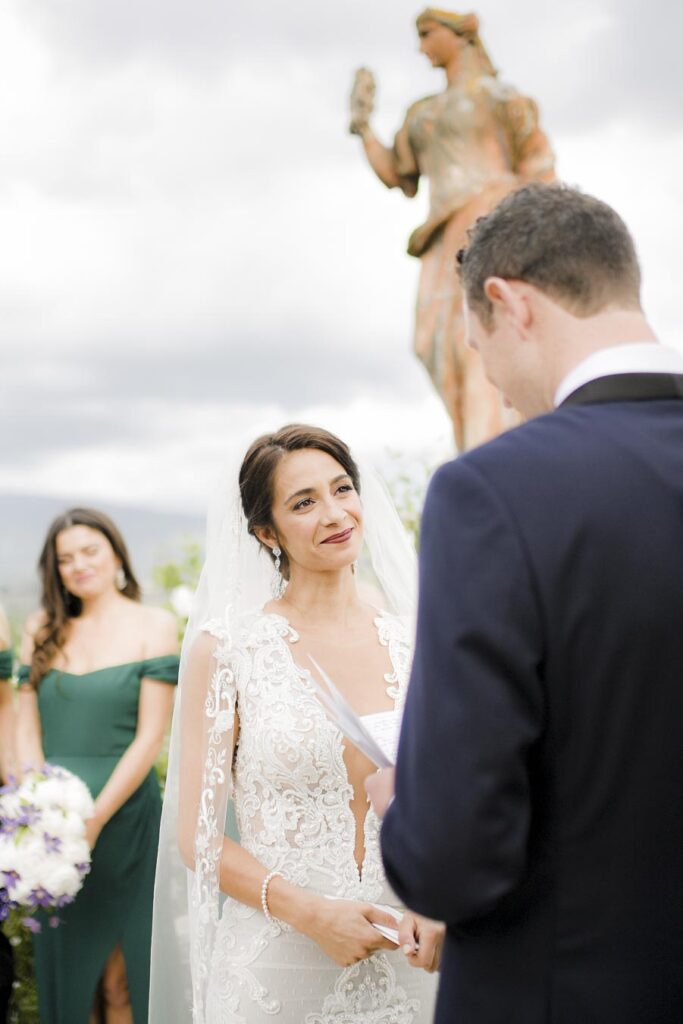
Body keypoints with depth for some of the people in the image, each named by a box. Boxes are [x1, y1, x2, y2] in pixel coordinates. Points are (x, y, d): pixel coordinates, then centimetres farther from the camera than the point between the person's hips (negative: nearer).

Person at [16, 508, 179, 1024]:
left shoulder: (154, 626, 0)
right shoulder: (43, 629, 10)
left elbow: (150, 738, -6)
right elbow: (26, 731, 6)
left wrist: (95, 819, -14)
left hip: (124, 817, -3)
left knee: (120, 979, 1)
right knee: (61, 961, 9)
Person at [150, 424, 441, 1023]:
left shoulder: (411, 645, 3)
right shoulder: (226, 647, -6)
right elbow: (197, 836, -5)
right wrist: (313, 913, -17)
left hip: (402, 966, 3)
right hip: (277, 970, -3)